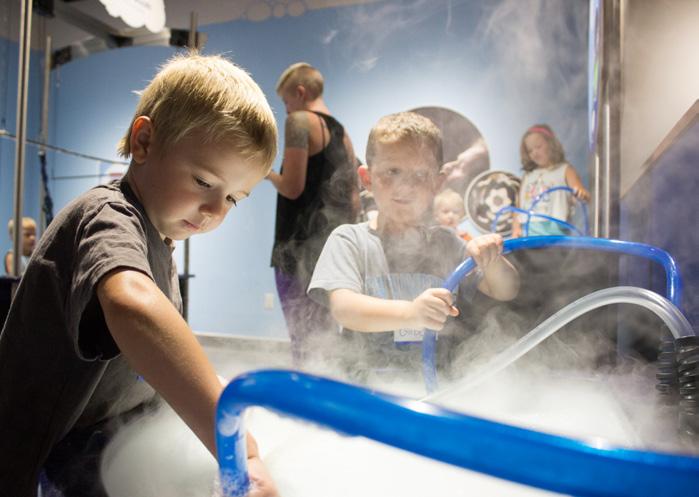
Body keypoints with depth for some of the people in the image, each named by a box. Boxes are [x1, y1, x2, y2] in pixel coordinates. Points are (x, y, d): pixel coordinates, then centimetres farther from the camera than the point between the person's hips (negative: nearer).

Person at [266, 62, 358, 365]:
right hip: (334, 247, 8)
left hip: (301, 247, -8)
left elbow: (292, 188, -15)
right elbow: (353, 199, 16)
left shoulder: (300, 121, -7)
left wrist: (267, 173, 4)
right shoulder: (342, 133, 16)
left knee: (303, 334, -3)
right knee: (326, 333, 16)